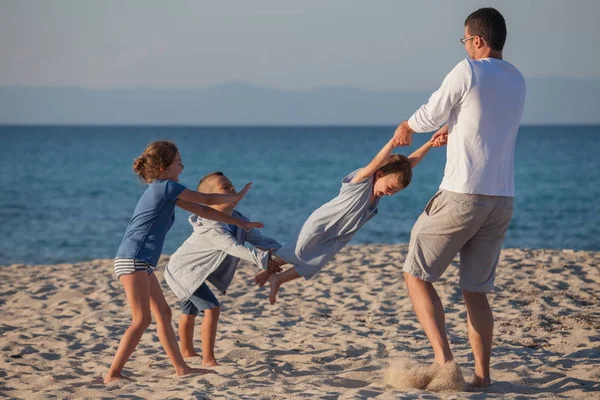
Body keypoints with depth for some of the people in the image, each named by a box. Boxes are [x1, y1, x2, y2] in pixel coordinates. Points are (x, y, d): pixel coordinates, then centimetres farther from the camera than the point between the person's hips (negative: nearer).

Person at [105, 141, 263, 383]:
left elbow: (202, 211, 21)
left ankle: (181, 368, 17)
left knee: (163, 314, 12)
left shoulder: (165, 190, 18)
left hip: (142, 263, 10)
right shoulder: (167, 186, -10)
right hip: (132, 260, -10)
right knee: (142, 320, -12)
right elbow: (208, 200, -3)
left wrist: (239, 223, 22)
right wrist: (238, 197, 14)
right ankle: (113, 374, -11)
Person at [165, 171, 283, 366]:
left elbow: (259, 239, -8)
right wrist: (263, 260, -51)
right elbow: (234, 248, -45)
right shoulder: (211, 227, -35)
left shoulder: (237, 219, -6)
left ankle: (187, 351, 47)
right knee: (212, 308, -18)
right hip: (184, 270, -10)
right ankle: (208, 359, -12)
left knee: (190, 311, 27)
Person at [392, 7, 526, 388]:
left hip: (462, 196, -7)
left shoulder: (468, 72, -10)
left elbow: (430, 115, 2)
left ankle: (443, 358, -9)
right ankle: (482, 374, 12)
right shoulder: (517, 80, 12)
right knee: (476, 291, 15)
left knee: (417, 275, 5)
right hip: (502, 200, 7)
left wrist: (407, 127, 23)